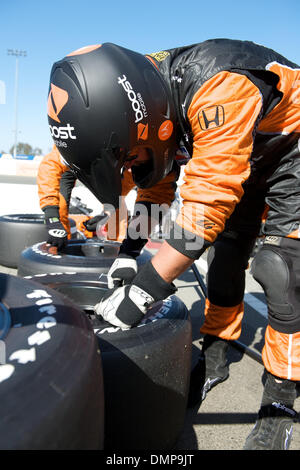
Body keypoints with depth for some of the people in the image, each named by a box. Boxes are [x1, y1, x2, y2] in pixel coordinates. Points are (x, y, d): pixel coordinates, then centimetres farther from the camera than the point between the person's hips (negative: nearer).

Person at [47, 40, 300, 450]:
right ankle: (214, 360, 18)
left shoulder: (217, 92, -38)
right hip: (243, 156, 7)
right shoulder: (153, 98, -12)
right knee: (224, 253, 3)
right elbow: (156, 184, -1)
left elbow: (207, 204, -41)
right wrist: (128, 254, -5)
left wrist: (143, 291, -36)